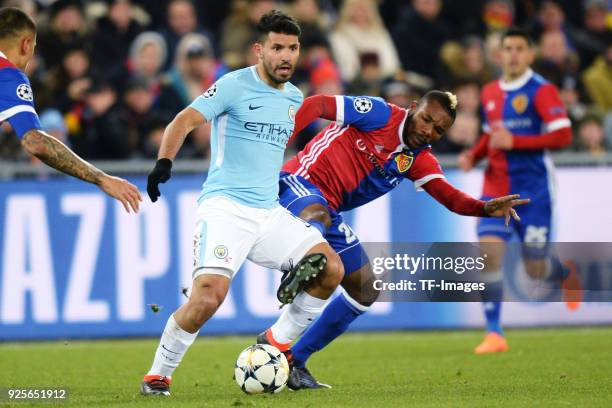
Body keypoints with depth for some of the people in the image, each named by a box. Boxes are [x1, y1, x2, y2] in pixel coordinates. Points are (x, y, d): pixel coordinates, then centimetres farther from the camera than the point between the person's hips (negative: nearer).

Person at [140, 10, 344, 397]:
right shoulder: (234, 86, -7)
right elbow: (185, 121, -16)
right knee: (210, 295, -24)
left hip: (269, 212, 7)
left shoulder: (294, 98, 15)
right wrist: (164, 162, -33)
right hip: (225, 207, -7)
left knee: (331, 269, -5)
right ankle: (158, 376, -5)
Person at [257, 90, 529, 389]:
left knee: (366, 291, 8)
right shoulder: (380, 115, -10)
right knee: (317, 216, -43)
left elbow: (448, 196, -8)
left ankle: (295, 362, 15)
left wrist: (486, 208, -28)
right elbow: (317, 105, -16)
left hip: (328, 212, 8)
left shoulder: (420, 160, 8)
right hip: (300, 183, -8)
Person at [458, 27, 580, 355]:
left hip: (533, 189, -4)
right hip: (496, 188, 4)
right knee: (489, 252, -14)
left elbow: (563, 136, -15)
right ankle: (494, 334, -10)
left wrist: (514, 142, -21)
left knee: (535, 268, 1)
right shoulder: (489, 92, 11)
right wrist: (472, 155, 4)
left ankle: (567, 274, 39)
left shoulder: (541, 90, -8)